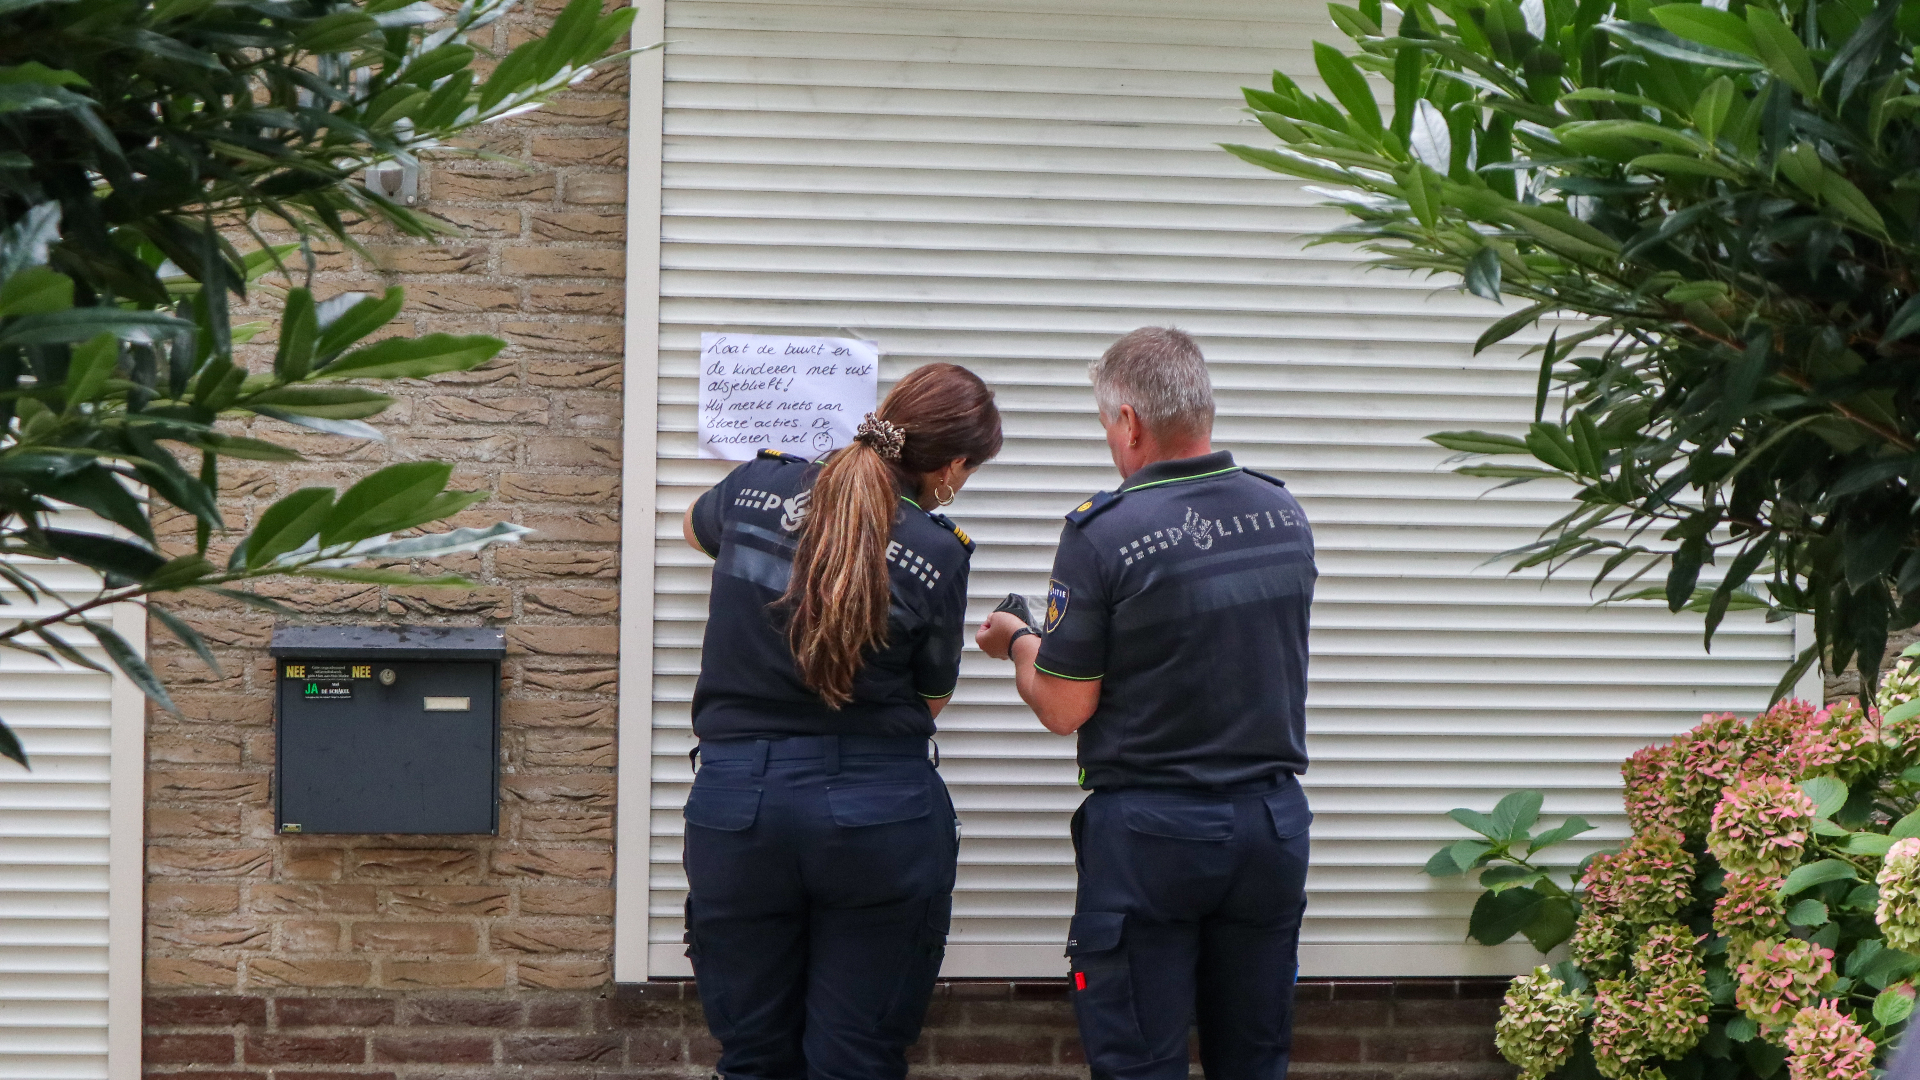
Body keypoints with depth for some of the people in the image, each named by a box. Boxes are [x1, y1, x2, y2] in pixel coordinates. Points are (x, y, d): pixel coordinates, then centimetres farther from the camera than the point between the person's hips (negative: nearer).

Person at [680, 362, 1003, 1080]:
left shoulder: (757, 487, 0)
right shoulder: (938, 552, -9)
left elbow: (696, 526, 25)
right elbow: (931, 698, 5)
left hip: (737, 799, 3)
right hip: (881, 814, -2)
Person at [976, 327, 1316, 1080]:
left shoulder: (1105, 533, -16)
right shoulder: (1285, 516, 1)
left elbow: (1064, 709, -11)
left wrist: (1018, 643, 9)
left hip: (1148, 831, -5)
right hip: (1273, 821, 5)